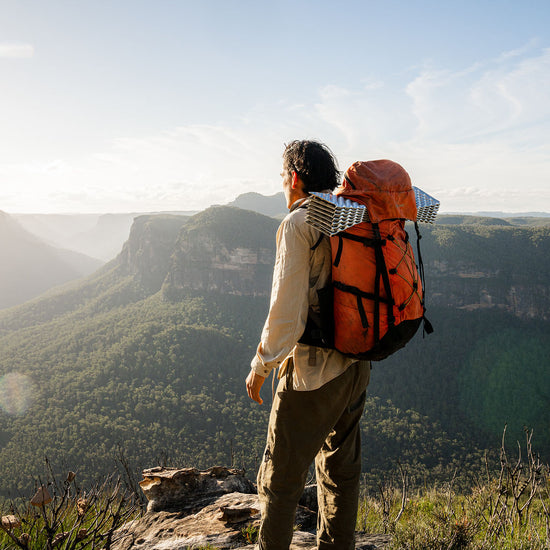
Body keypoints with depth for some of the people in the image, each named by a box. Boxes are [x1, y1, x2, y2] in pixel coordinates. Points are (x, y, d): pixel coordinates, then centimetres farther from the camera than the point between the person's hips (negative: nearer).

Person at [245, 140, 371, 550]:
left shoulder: (299, 224, -14)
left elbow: (287, 305, -18)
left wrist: (261, 365, -8)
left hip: (313, 370, -8)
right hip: (356, 364, 8)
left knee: (282, 475, 5)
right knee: (341, 467, 20)